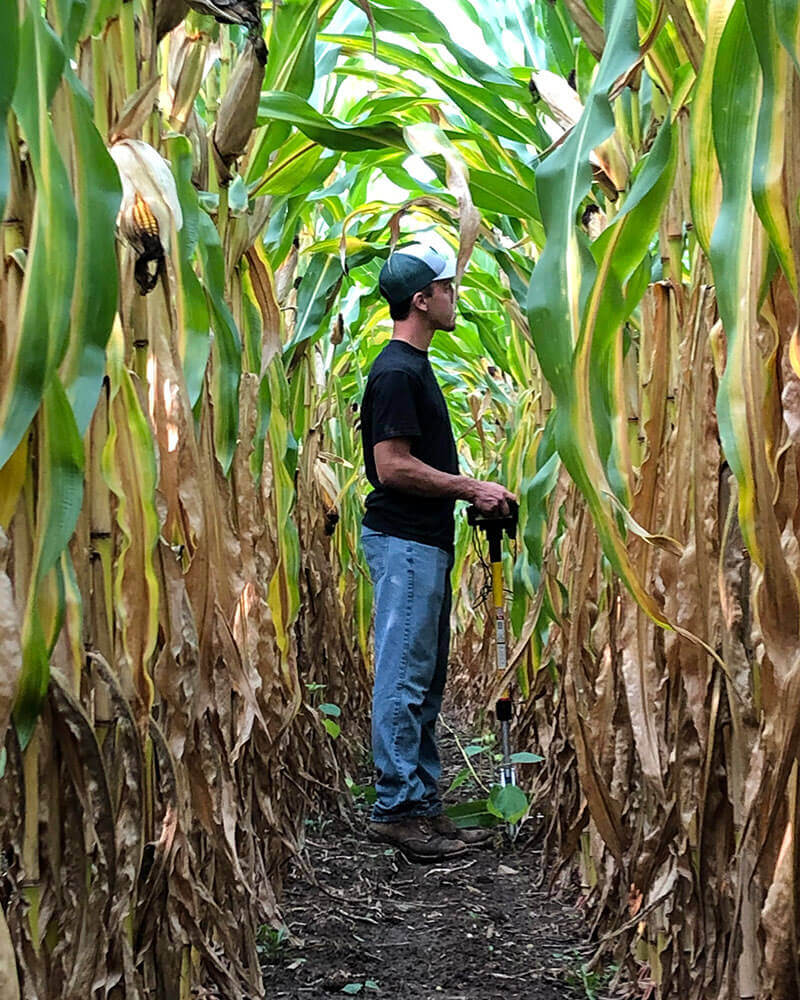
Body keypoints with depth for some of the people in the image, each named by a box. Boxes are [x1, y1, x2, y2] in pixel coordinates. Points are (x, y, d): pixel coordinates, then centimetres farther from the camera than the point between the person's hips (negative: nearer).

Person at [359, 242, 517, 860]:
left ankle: (423, 805, 19)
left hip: (427, 543, 11)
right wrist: (472, 488, -13)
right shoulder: (396, 373, -15)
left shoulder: (415, 367, 17)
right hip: (404, 543, -11)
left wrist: (472, 492, 12)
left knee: (425, 683, 12)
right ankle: (398, 810, 3)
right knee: (404, 681, -5)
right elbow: (393, 467, -21)